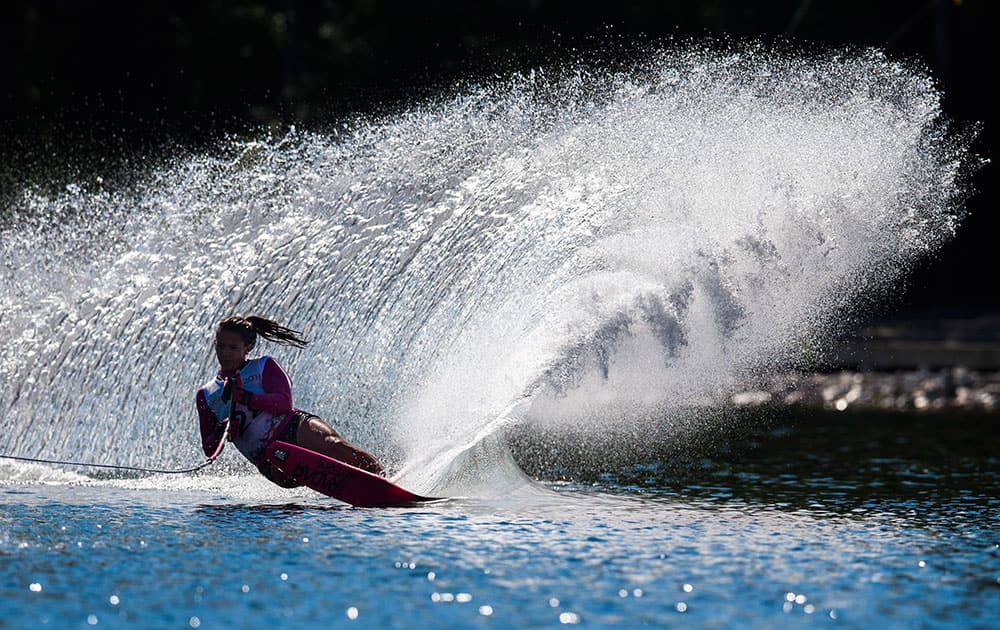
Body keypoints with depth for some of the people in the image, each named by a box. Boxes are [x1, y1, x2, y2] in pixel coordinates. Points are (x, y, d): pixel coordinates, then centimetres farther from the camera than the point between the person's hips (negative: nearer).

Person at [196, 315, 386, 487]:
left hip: (295, 428, -1)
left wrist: (247, 398, -18)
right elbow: (209, 450, 16)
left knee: (335, 446, -34)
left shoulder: (263, 367, 13)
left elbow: (284, 403, -5)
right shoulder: (206, 395, 20)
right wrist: (220, 432, -7)